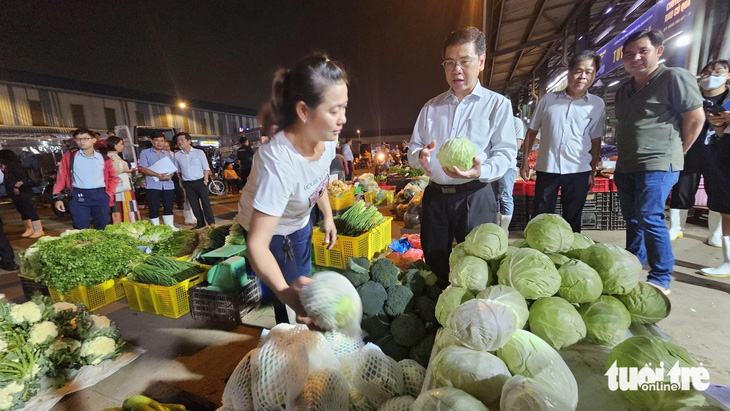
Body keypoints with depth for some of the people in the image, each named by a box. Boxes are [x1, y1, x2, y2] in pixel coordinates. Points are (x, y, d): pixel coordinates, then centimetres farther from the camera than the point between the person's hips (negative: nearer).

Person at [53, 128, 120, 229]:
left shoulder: (104, 159, 7)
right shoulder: (69, 157, 7)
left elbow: (113, 177, 12)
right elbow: (61, 177, 7)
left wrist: (109, 194, 2)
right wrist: (58, 197, 0)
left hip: (100, 195, 0)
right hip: (78, 196, 0)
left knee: (102, 228, 7)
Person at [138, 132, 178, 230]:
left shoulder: (168, 153, 18)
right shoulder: (145, 153, 6)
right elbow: (143, 169, -4)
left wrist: (169, 176, -10)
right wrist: (158, 175, -19)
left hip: (168, 185, 3)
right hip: (153, 186, -3)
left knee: (168, 207, 9)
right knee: (154, 209, 0)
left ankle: (170, 226, 18)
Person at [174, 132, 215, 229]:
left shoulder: (199, 152, -2)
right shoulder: (177, 155, 5)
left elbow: (206, 168, -2)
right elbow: (178, 170, 13)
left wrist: (205, 180, -8)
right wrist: (182, 182, 6)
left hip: (200, 182, -3)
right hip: (187, 184, 3)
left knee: (206, 203, -2)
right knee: (194, 205, 8)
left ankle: (211, 223, 4)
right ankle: (201, 223, 19)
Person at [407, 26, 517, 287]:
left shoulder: (497, 104, 4)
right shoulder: (431, 107, 14)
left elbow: (505, 152, -4)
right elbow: (413, 150, 13)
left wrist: (480, 171, -25)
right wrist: (420, 156, -11)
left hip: (475, 197, -3)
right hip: (435, 195, 4)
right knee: (435, 263, 15)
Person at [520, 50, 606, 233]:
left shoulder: (597, 105, 4)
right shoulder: (548, 99, 2)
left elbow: (596, 141, 8)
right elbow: (532, 131, 6)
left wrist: (592, 172, 7)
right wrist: (524, 161, 2)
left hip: (579, 171, 1)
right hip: (546, 169, -1)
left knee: (572, 221, 12)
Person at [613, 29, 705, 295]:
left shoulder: (674, 78, -3)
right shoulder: (623, 90, 17)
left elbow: (695, 118, -5)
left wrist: (675, 152, 0)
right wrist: (623, 159, 14)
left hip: (657, 165, -7)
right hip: (626, 166, 7)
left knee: (650, 219, -12)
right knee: (632, 219, 12)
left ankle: (661, 280, -1)